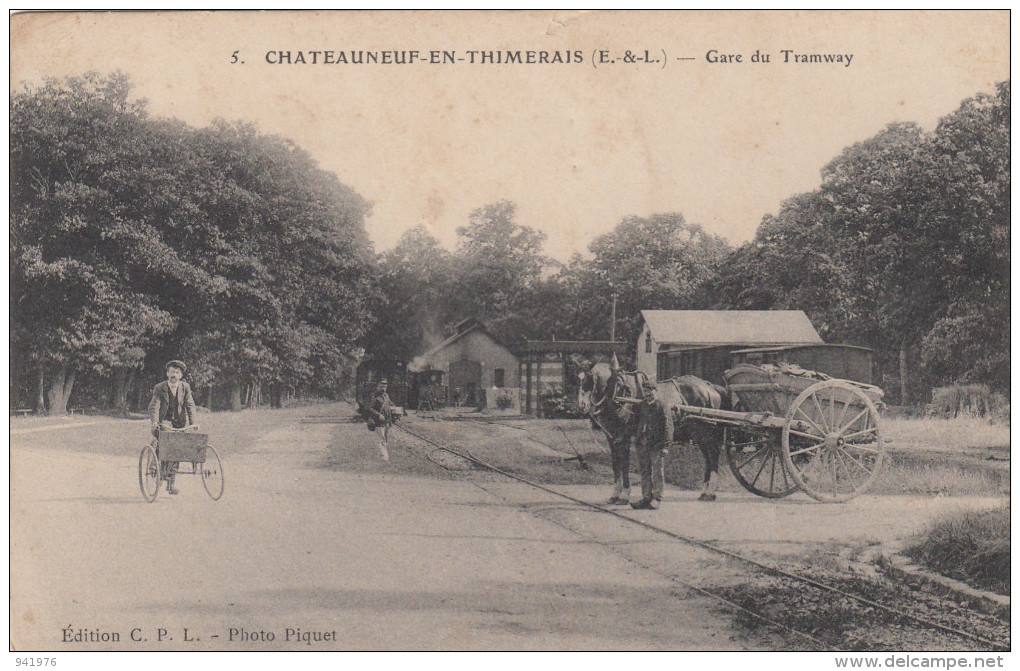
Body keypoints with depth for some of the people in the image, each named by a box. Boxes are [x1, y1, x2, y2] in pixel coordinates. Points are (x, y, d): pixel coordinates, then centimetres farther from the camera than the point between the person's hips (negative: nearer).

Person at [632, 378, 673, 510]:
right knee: (644, 472, 9)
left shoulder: (661, 406, -6)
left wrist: (665, 445, -13)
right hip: (642, 444, 6)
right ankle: (646, 498, 16)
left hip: (656, 445, -6)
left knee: (657, 472, 0)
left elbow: (668, 426, -7)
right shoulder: (640, 406, 11)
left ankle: (657, 497, 9)